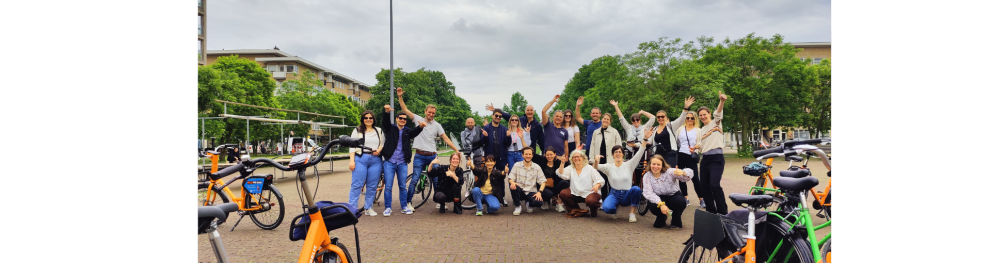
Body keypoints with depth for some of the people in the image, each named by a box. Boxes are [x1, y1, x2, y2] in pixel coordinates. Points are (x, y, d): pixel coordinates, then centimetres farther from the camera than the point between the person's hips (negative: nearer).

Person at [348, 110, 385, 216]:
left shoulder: (379, 131, 17)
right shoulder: (357, 131, 9)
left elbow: (383, 143, 18)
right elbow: (352, 146, 3)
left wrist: (379, 150, -5)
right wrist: (352, 161, -7)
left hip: (375, 160, 3)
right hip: (360, 159, -3)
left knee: (372, 186, 4)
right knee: (356, 185, -6)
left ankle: (368, 208, 13)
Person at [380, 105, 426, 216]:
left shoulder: (407, 130, 8)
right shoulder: (390, 128, 4)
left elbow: (415, 132, -13)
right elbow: (385, 121, -15)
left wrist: (420, 126, -37)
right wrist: (386, 112, -38)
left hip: (402, 163, 2)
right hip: (389, 162, -2)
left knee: (403, 186, 9)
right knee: (388, 186, 0)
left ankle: (404, 207, 19)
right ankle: (388, 208, 10)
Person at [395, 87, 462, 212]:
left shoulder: (437, 125, 5)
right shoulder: (418, 119, 5)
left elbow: (446, 138, 2)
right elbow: (405, 110, 5)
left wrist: (456, 150, -6)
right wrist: (400, 97, -5)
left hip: (432, 156, 1)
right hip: (419, 156, -1)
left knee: (436, 180, 3)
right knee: (414, 179, -2)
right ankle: (408, 202, 8)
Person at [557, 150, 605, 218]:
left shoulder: (589, 168, 0)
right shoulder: (570, 168, 9)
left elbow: (600, 180, -5)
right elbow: (561, 174, -9)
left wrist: (597, 185, -28)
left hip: (589, 193, -4)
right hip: (575, 194, 4)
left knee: (590, 201, -36)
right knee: (562, 194, -20)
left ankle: (594, 209, 4)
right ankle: (575, 210, -3)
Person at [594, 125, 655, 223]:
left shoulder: (629, 165, 1)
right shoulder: (609, 167, 3)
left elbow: (639, 152, -5)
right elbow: (595, 167, -10)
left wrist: (645, 139, -16)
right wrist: (596, 161, -32)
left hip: (627, 195, 1)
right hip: (614, 195, -1)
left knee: (636, 189, -34)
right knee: (606, 208, -33)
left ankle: (632, 212, -11)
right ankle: (614, 209, 8)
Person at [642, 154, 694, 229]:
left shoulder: (669, 172, -18)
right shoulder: (647, 176, -14)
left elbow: (690, 173, -25)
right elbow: (648, 193, -25)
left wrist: (682, 172, -51)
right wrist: (661, 204, -41)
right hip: (659, 199, 0)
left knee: (681, 201, -34)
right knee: (652, 206, -33)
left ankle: (676, 222, -1)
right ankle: (661, 219, 6)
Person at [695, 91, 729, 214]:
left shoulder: (715, 123, 1)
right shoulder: (702, 129, 21)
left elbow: (718, 113, -20)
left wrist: (722, 101, -41)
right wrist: (695, 147, 5)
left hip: (716, 159, -8)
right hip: (705, 159, 8)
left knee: (714, 185, -21)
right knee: (704, 186, 6)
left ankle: (722, 212, -13)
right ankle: (711, 211, 17)